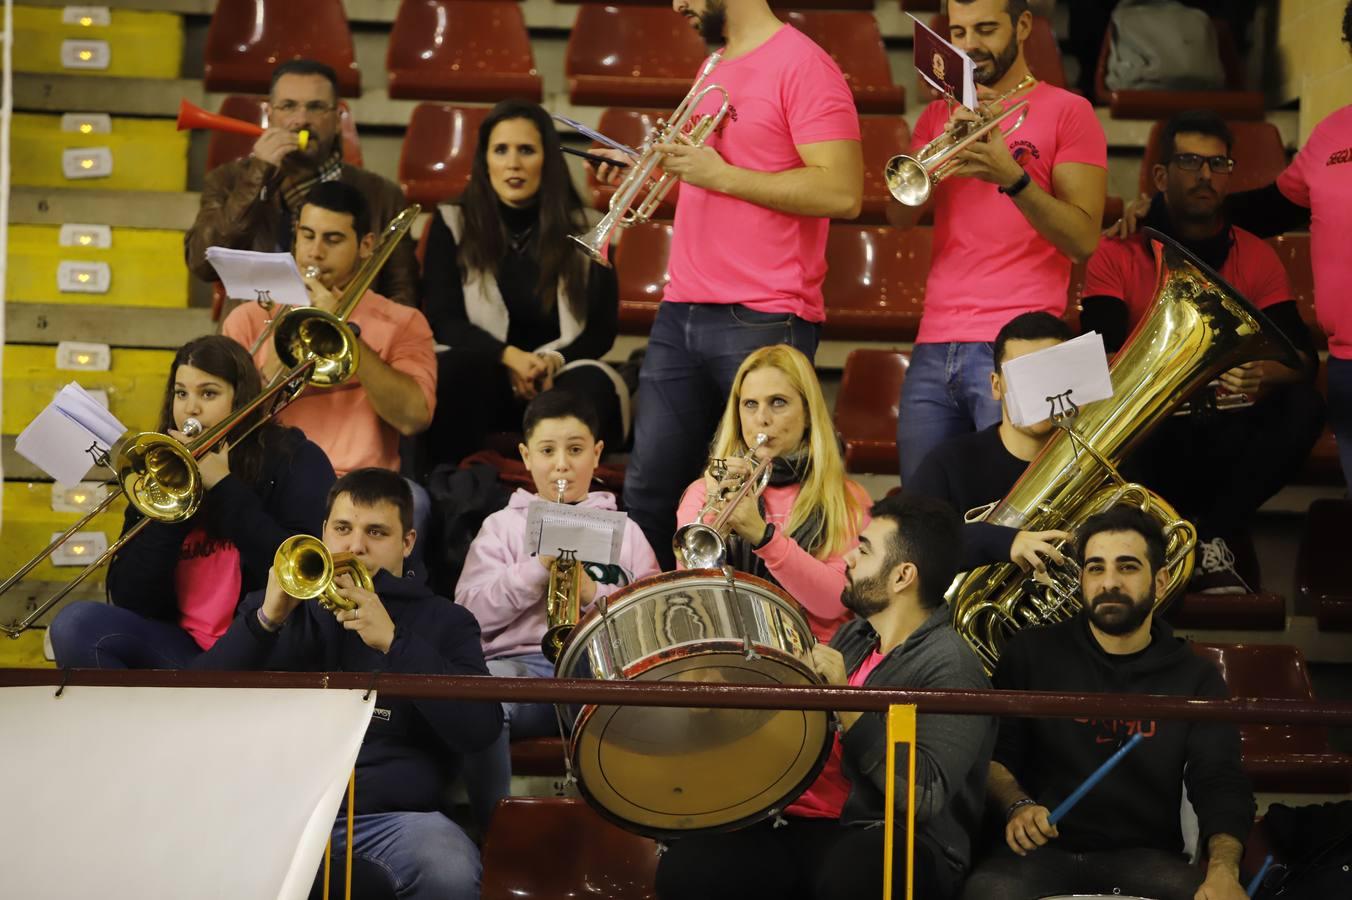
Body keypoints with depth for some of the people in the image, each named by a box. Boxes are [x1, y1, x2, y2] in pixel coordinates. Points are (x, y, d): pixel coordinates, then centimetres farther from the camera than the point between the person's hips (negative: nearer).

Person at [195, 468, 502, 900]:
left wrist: (393, 641, -12)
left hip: (391, 814, 0)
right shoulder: (277, 607, 22)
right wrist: (266, 620, -9)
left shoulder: (444, 622, 16)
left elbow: (480, 730, -2)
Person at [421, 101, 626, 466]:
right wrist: (509, 357, -19)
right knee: (458, 367, -35)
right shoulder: (453, 224, 6)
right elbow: (443, 318, -1)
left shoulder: (584, 230, 7)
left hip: (557, 376, 0)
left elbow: (602, 329, 6)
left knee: (592, 386, -34)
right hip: (481, 377, 0)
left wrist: (553, 361, -16)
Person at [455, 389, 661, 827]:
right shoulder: (502, 526, 20)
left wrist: (593, 593, -6)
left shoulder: (624, 531, 23)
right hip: (521, 662, 0)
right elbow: (472, 613, 5)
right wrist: (539, 567, -4)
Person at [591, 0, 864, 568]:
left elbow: (842, 194, -17)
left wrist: (722, 175, -16)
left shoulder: (801, 65, -8)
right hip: (680, 312, 8)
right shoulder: (715, 69, 17)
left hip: (762, 323, -8)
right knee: (648, 489, 7)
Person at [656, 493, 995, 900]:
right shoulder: (855, 634, 17)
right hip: (801, 828, 7)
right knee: (683, 867, -19)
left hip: (897, 845, -7)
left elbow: (924, 797, -22)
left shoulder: (952, 670, -10)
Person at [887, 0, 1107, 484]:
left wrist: (1013, 178, -22)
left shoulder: (1067, 112, 2)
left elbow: (1084, 239, -8)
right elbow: (899, 216, 3)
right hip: (933, 348, 5)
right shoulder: (939, 114, 17)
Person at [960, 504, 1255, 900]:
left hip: (1145, 856, 1)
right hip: (1043, 849, -1)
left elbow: (1220, 786, -2)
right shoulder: (1032, 654, 6)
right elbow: (993, 753, 6)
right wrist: (1017, 805, -18)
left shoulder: (1195, 679, 7)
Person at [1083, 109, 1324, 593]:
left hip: (1224, 436, 2)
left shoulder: (1256, 258, 7)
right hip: (1148, 437, -2)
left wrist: (1267, 375, -31)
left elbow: (1302, 356, -6)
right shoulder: (1116, 256, 1)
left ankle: (1214, 536, -20)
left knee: (1302, 406, -27)